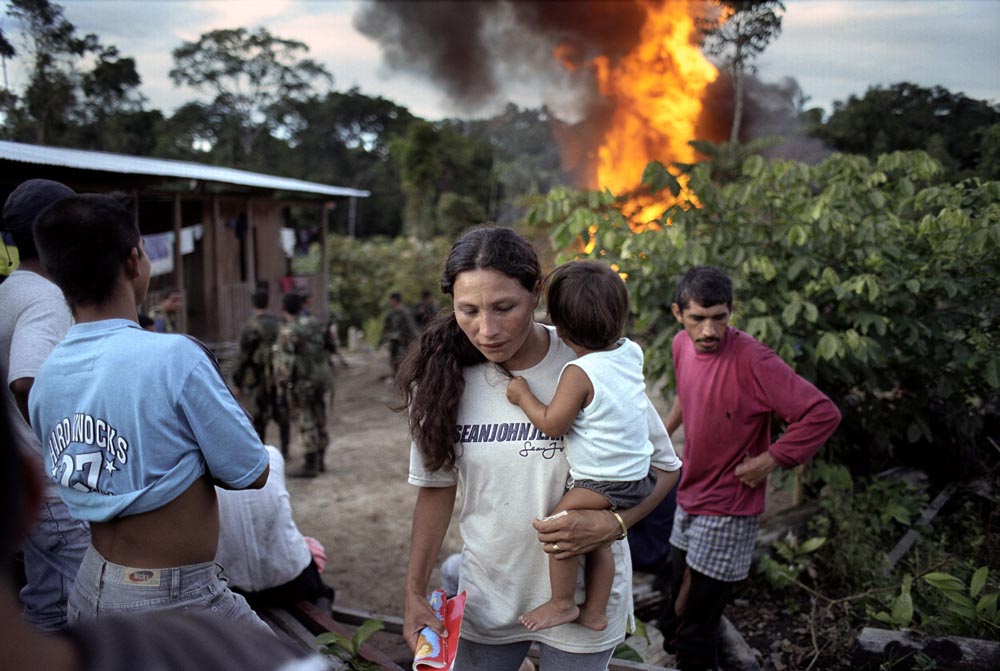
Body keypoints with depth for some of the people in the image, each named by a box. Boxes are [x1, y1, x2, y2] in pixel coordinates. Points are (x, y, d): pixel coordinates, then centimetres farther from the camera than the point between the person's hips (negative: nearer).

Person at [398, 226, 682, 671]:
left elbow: (663, 465, -7)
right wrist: (415, 593, 0)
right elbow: (437, 487, 1)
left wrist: (613, 524, -24)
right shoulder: (444, 379, -11)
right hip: (486, 596, 2)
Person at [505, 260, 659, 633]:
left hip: (602, 482, -9)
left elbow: (553, 424, -16)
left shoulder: (578, 373, -23)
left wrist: (523, 396, -3)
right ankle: (595, 612, 28)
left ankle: (562, 604, 13)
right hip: (636, 475, 9)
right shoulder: (632, 352, -1)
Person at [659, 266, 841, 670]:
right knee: (677, 603, 24)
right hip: (689, 498, 7)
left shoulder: (752, 360, -25)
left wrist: (768, 461, -23)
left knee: (693, 631, 2)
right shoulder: (682, 345, -2)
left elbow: (823, 414, -27)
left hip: (727, 511, -7)